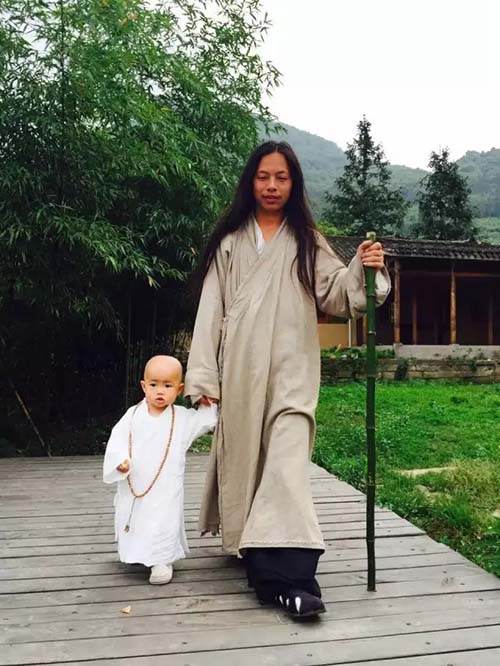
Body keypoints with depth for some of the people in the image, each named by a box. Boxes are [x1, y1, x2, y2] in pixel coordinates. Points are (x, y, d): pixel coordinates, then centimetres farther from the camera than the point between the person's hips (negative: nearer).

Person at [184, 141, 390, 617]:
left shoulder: (306, 241, 10)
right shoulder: (229, 241, 9)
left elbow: (332, 293, 0)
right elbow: (211, 309, 4)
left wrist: (361, 270, -20)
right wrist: (203, 377, -1)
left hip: (291, 368, -1)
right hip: (241, 367, 2)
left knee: (287, 461, -12)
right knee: (242, 455, 10)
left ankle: (291, 576, -15)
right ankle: (248, 543, 30)